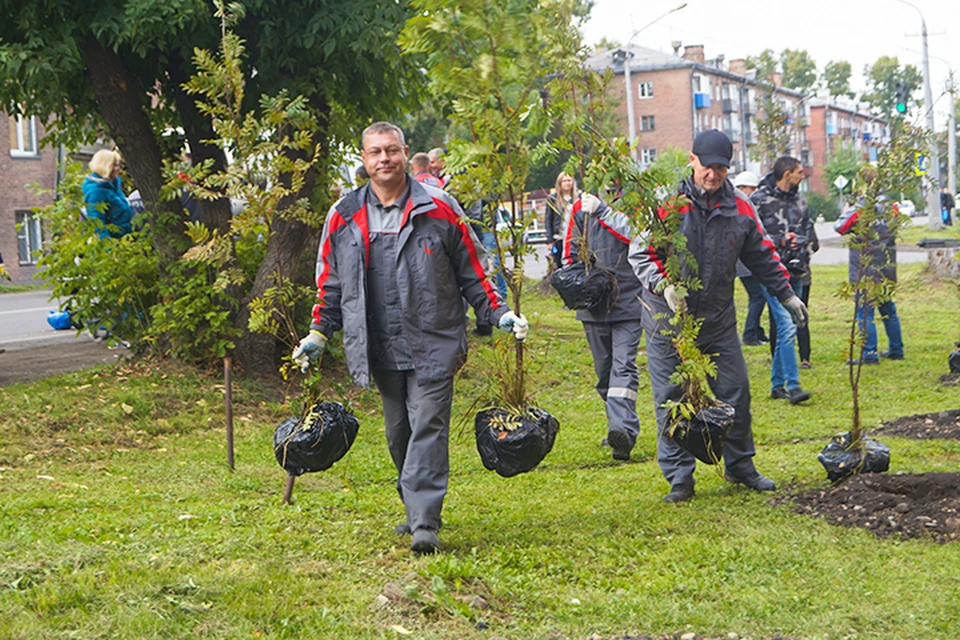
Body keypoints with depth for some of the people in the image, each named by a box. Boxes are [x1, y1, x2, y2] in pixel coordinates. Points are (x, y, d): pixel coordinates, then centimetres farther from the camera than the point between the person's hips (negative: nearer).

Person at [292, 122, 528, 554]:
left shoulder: (439, 209, 2)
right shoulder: (344, 217, 8)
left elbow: (472, 273, 9)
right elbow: (331, 283, 17)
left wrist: (500, 315, 1)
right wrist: (319, 333, 10)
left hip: (432, 345, -3)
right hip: (380, 350, 3)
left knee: (428, 429, -11)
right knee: (398, 434, 10)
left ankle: (425, 524, -14)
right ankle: (417, 511, 25)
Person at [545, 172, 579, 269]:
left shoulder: (578, 198, 9)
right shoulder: (552, 199, 3)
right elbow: (548, 220, 2)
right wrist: (550, 240, -4)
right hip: (559, 238, -1)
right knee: (560, 268, 0)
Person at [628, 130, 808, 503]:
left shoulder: (740, 208, 4)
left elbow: (762, 256, 17)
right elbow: (640, 253, -9)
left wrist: (785, 294, 16)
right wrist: (663, 284, -24)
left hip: (718, 319, 4)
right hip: (669, 321, -3)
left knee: (735, 394, 8)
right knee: (671, 401, 1)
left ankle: (740, 465, 25)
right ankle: (679, 477, 11)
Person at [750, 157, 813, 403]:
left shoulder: (800, 199, 15)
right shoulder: (759, 200, -7)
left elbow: (808, 230, 25)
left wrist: (801, 241, 3)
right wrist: (780, 241, -14)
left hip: (796, 272, 7)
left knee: (785, 328, 11)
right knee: (787, 325, -16)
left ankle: (777, 385, 19)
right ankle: (793, 385, -17)